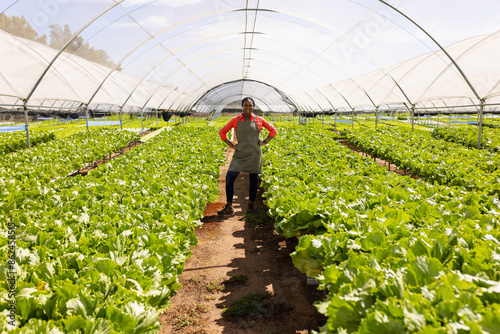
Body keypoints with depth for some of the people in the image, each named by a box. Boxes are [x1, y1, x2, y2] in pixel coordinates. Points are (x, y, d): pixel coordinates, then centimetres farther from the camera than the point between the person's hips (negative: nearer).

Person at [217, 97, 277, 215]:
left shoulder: (259, 120, 3)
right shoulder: (236, 120, 2)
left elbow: (273, 130, 13)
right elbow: (222, 132, 10)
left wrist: (265, 142, 2)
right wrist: (231, 145, 2)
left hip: (254, 154, 0)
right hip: (240, 154, 0)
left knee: (253, 179, 7)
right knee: (229, 177, -10)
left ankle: (250, 205, 24)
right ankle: (229, 207, 1)